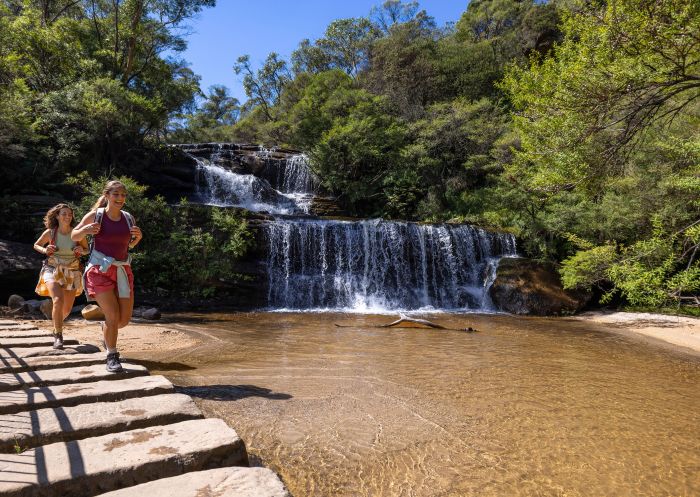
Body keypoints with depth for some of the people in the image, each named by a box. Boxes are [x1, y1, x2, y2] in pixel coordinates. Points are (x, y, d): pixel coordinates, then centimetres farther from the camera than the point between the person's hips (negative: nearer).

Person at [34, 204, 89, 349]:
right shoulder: (50, 232, -6)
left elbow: (87, 250, 8)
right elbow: (36, 245, 11)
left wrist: (81, 250, -14)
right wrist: (45, 250, -10)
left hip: (71, 274, 2)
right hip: (53, 271, -2)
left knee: (67, 309, 11)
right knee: (58, 301, -28)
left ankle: (57, 326, 47)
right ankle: (58, 336, -16)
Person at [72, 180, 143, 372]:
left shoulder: (128, 218, 6)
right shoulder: (95, 215, -3)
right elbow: (74, 236, 8)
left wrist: (138, 237, -3)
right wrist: (85, 230, -13)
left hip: (123, 270, 4)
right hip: (100, 270, -4)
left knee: (125, 319, 4)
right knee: (113, 316, -12)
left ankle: (106, 329, 40)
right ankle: (112, 357, 7)